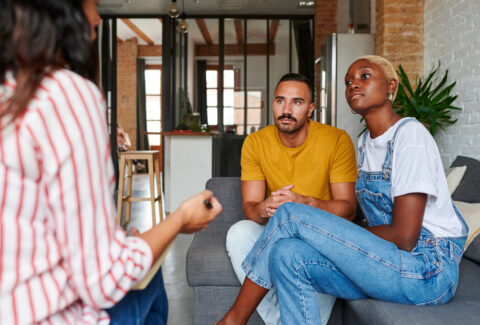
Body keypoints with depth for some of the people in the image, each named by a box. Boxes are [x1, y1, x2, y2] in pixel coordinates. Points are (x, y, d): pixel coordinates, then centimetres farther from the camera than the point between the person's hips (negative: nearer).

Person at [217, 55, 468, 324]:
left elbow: (404, 236, -18)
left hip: (427, 269, -7)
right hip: (389, 261, 7)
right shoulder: (366, 142, 15)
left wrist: (342, 236, -6)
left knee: (290, 214, -16)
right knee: (287, 254, -16)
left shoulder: (410, 134, -12)